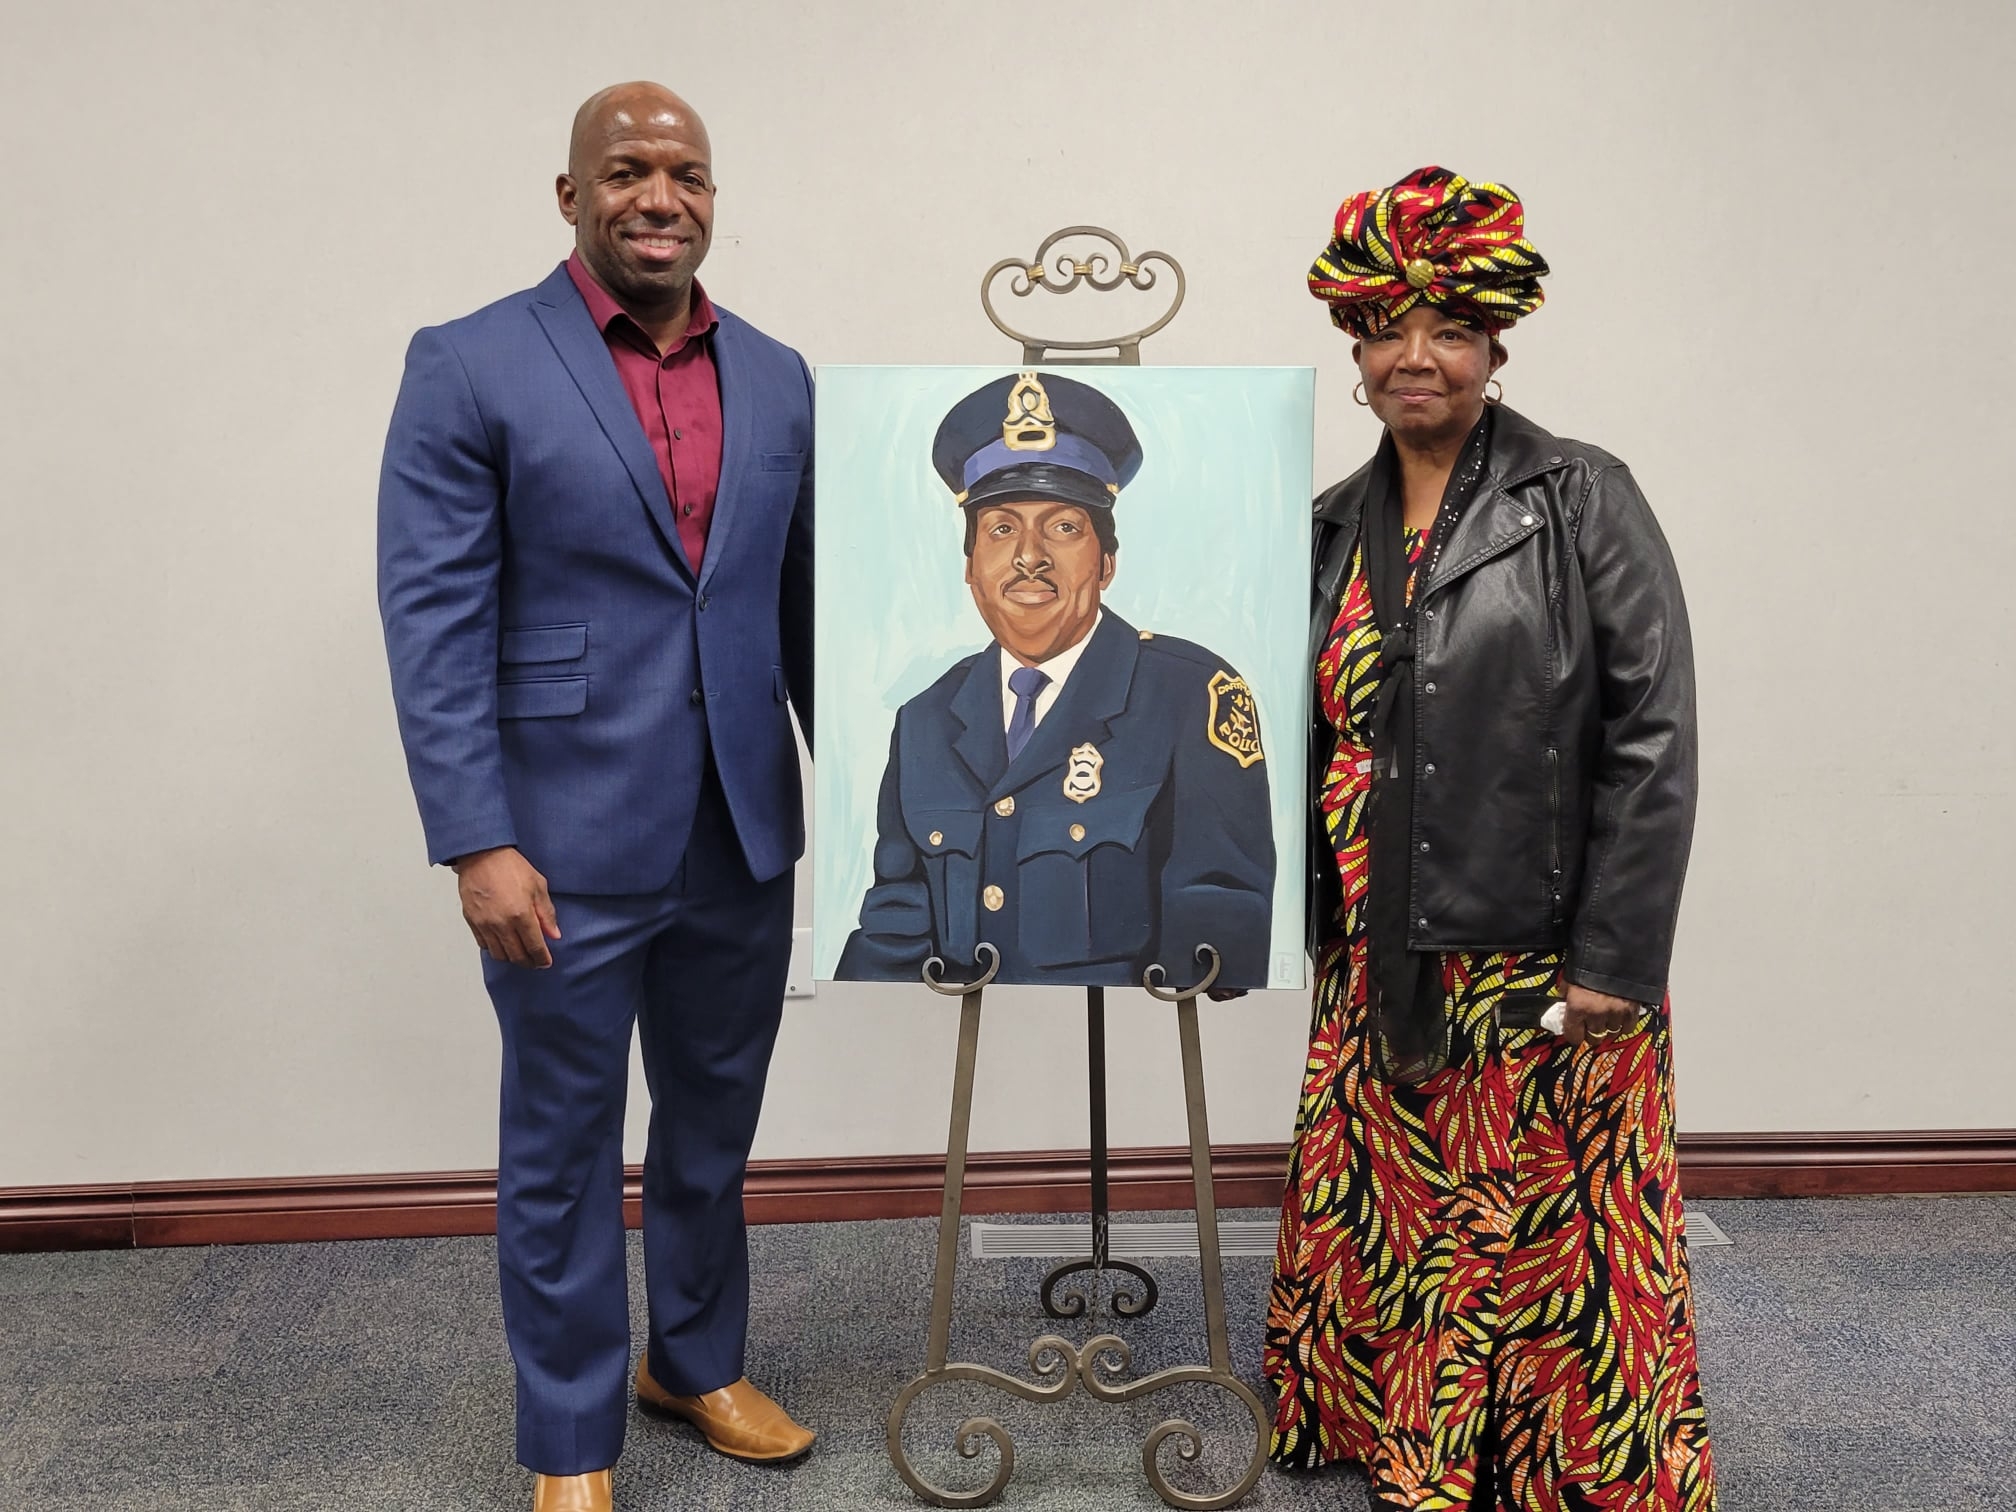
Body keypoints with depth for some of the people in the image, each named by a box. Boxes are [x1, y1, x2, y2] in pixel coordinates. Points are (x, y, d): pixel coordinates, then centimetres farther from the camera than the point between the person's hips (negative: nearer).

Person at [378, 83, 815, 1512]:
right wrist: (475, 843, -16)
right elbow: (432, 618, -11)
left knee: (714, 1126, 19)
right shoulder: (470, 366, -6)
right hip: (569, 843, -4)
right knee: (564, 1146, 10)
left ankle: (701, 1363, 41)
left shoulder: (778, 377, 8)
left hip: (742, 836, 5)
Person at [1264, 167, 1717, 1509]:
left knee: (1554, 1241, 5)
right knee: (1382, 1220, 13)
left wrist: (1617, 962, -14)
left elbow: (1654, 736, -10)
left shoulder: (1584, 502, -5)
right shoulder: (1334, 528, 9)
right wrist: (1300, 932, 11)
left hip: (1542, 963, -4)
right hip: (1380, 968, 5)